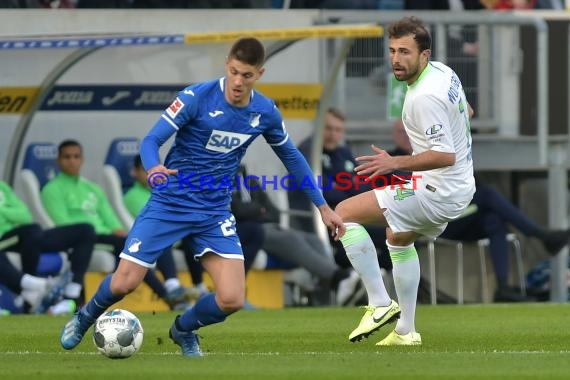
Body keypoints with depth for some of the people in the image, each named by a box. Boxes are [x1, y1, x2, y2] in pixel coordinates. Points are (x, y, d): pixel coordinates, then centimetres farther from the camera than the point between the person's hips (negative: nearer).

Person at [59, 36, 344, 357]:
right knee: (124, 283, -8)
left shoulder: (266, 113, -2)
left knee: (232, 299, -13)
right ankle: (85, 318, 29)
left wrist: (323, 207, 16)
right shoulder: (197, 98, -15)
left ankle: (183, 330, 21)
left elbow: (292, 157, 14)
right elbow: (152, 140, -16)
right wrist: (153, 168, -40)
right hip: (169, 204, -3)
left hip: (215, 214, 3)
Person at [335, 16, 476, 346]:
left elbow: (445, 155, -30)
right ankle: (406, 332, 36)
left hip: (437, 192, -10)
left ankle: (380, 304, -8)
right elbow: (464, 111, 23)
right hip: (461, 186, 10)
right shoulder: (444, 72, 4)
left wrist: (395, 163, -32)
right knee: (399, 239, 33)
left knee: (345, 213, -8)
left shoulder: (423, 97, -26)